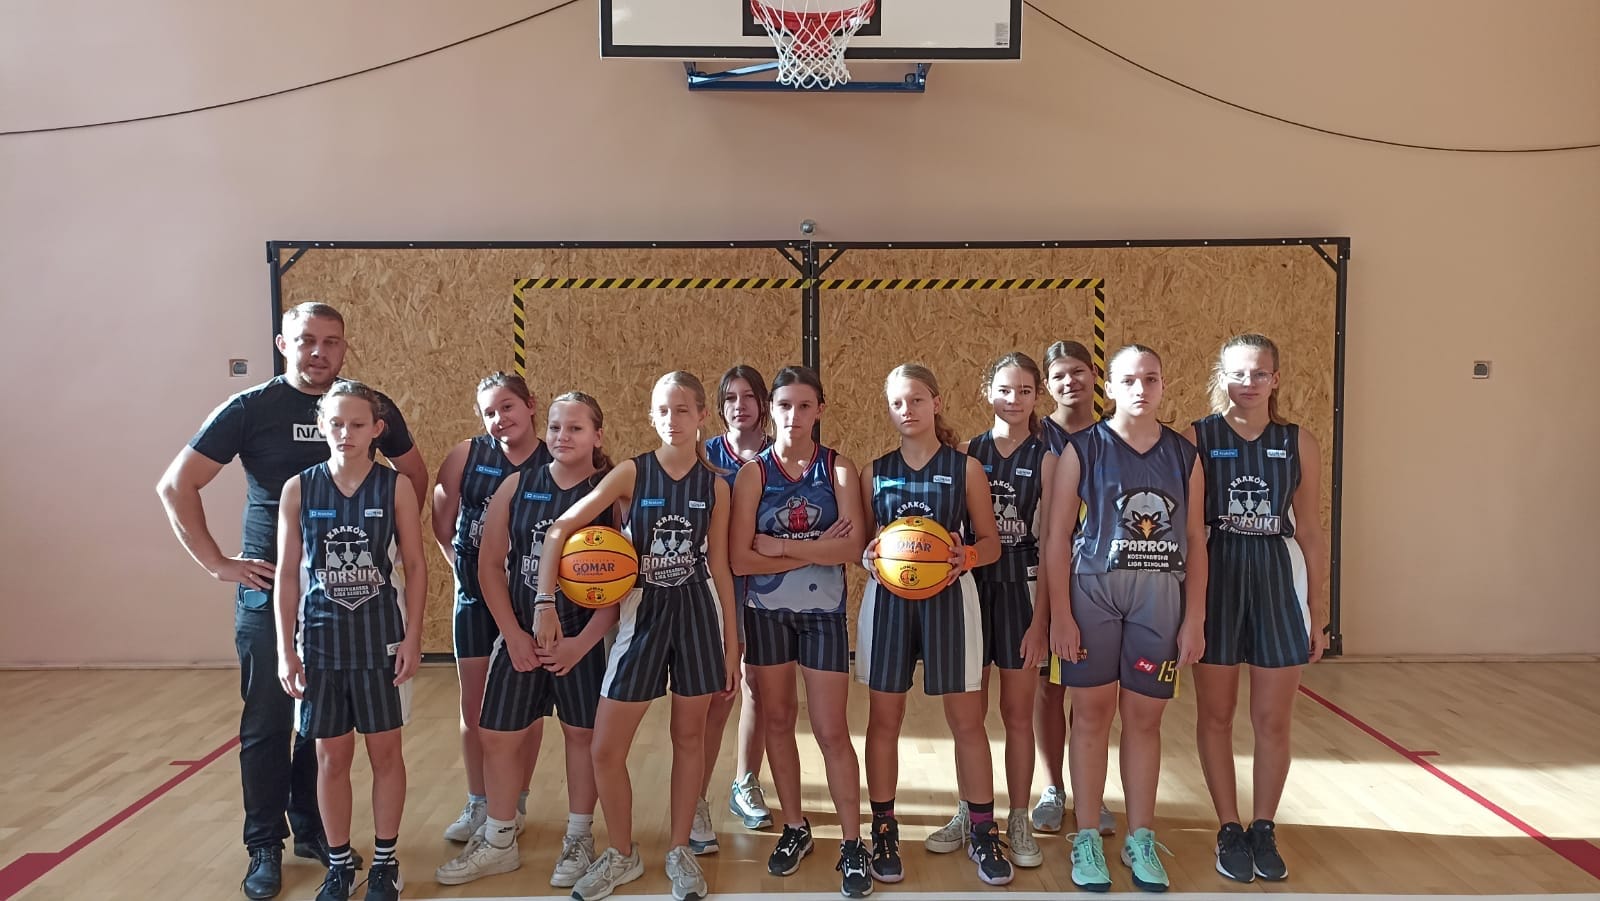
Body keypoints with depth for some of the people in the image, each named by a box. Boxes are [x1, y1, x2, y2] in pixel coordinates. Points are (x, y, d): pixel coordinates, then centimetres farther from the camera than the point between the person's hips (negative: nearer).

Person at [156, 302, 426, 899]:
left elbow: (415, 475, 15)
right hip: (269, 590, -2)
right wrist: (218, 564, -9)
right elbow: (176, 485, -5)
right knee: (267, 723, 5)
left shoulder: (372, 407, 1)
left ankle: (313, 830, 27)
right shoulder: (250, 408, -7)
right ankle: (265, 847, 19)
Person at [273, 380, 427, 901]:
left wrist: (412, 637, -7)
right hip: (321, 638, 1)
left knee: (385, 751, 8)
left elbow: (415, 566, -2)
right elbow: (287, 574, 0)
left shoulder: (395, 487, -6)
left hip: (381, 636, -1)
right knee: (331, 757, 10)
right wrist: (285, 649, -3)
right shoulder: (298, 489, -2)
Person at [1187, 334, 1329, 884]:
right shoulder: (1195, 439, -4)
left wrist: (1318, 610, 6)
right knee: (1215, 715, 8)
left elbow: (1310, 532, 6)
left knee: (1273, 721, 8)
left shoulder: (1299, 444, 3)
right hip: (1214, 579, -2)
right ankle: (1229, 832, 23)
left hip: (1279, 581, 2)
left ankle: (1264, 831, 25)